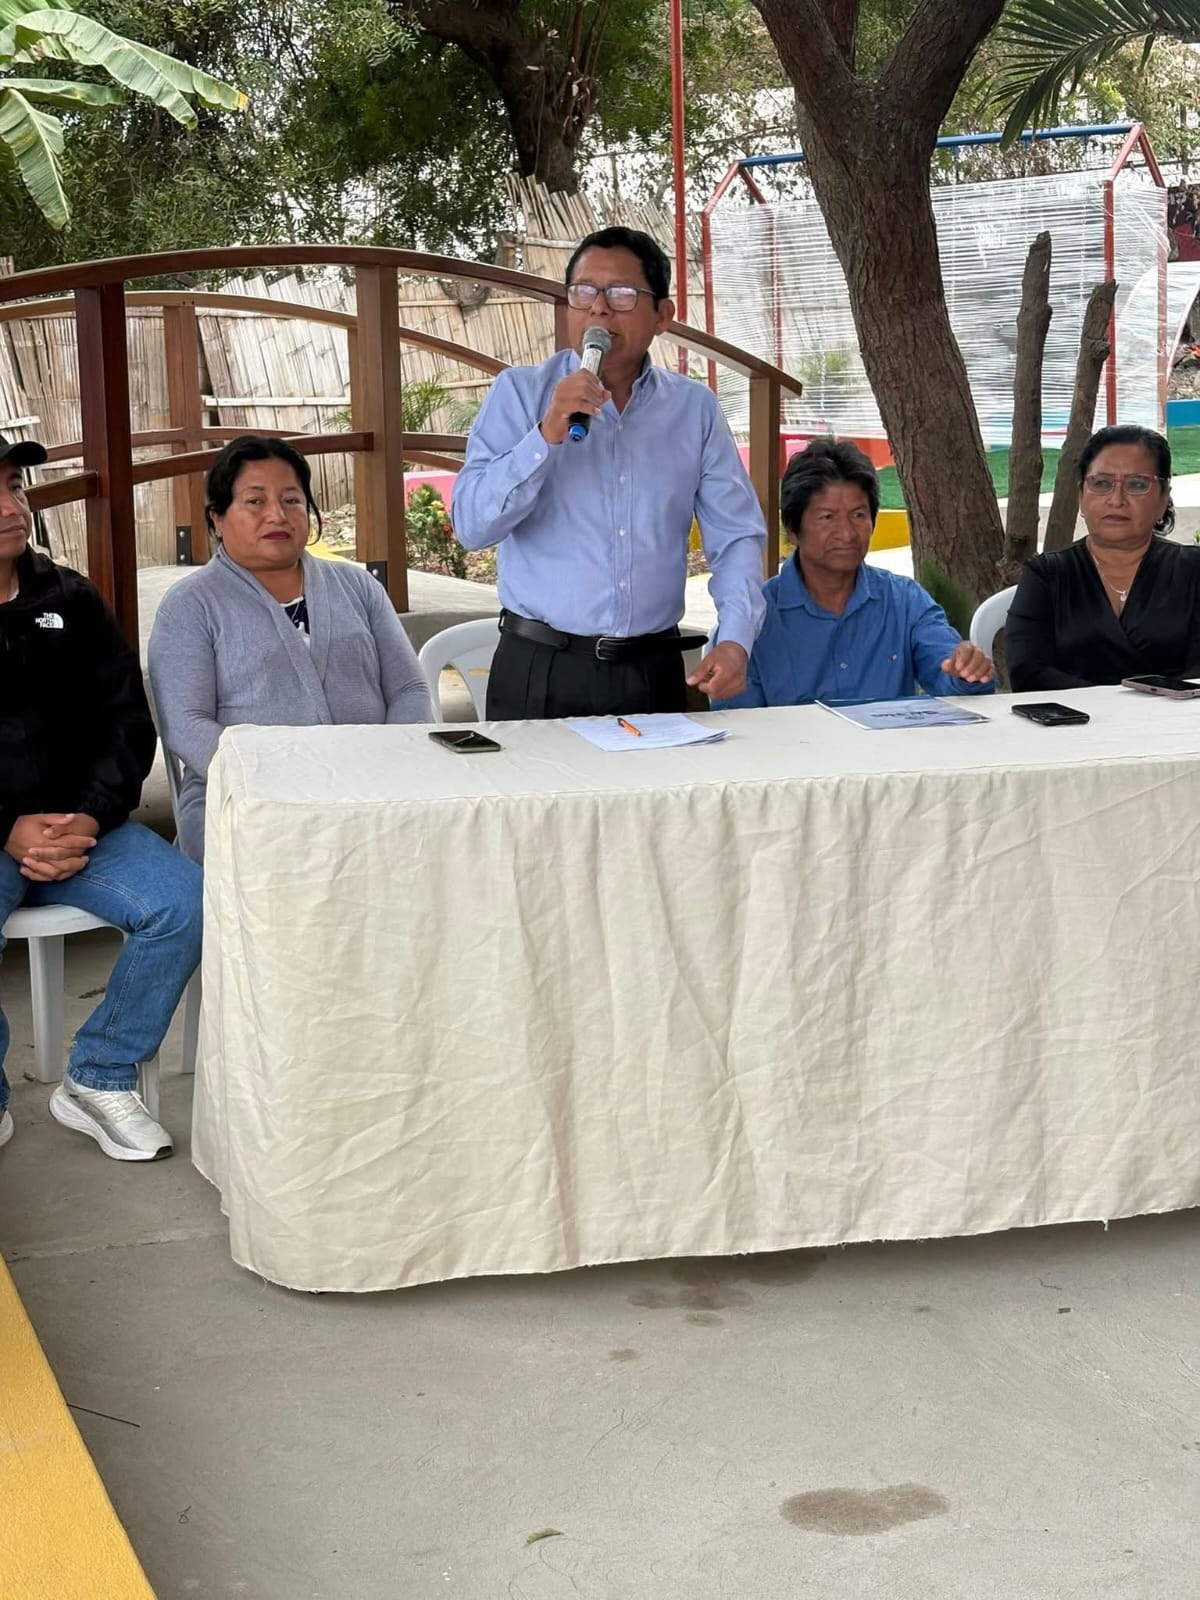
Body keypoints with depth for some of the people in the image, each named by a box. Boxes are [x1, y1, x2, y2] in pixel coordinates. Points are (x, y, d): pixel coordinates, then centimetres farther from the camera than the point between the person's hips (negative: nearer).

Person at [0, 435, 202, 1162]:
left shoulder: (70, 601, 10)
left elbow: (127, 722, 9)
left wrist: (89, 818, -8)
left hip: (78, 822, 4)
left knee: (185, 903, -20)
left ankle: (100, 1081, -2)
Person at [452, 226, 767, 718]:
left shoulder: (695, 409, 6)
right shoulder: (520, 393, 0)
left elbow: (737, 535, 5)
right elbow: (470, 526, -9)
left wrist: (735, 638, -11)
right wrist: (547, 435, -20)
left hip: (654, 674, 2)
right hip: (539, 674, -2)